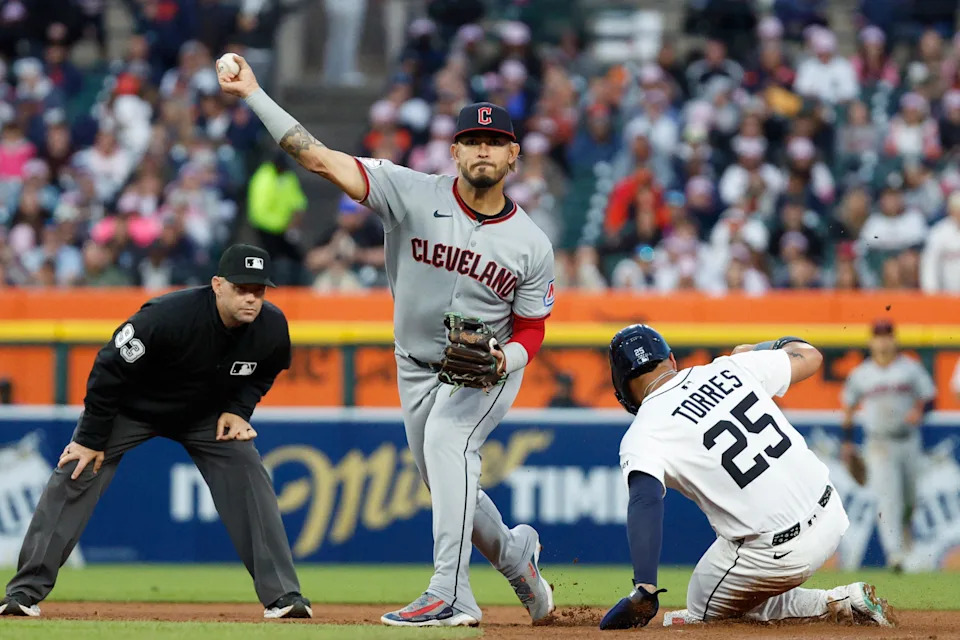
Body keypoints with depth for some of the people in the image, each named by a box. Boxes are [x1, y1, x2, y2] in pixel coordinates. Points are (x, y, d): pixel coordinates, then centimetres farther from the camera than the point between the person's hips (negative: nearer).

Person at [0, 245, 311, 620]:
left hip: (206, 415, 3)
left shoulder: (272, 327, -22)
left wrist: (238, 410, -12)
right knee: (75, 475, -13)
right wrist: (91, 439, -22)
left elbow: (263, 373, 5)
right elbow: (109, 370, -28)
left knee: (249, 481, -12)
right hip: (131, 406, -3)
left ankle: (282, 595, -7)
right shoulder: (168, 317, -38)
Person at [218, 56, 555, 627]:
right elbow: (320, 158, -21)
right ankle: (514, 552, 43)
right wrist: (253, 94, -29)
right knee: (447, 485, 12)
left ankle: (450, 595, -36)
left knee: (446, 439, -30)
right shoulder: (414, 194, -15)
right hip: (418, 367, 3)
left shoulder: (532, 245, -12)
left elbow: (531, 329, -1)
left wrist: (504, 358, -25)